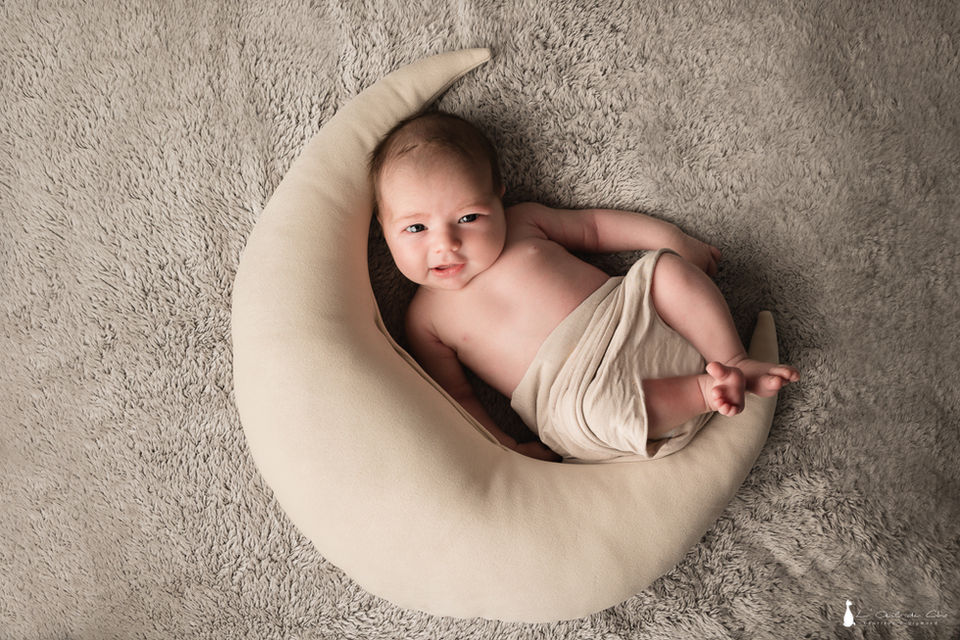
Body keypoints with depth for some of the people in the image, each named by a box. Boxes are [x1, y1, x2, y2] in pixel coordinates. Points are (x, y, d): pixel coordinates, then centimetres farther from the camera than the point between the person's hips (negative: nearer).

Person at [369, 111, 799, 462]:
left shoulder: (521, 221, 11)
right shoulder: (426, 318, 3)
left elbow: (591, 225, 22)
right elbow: (456, 397, 2)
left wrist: (670, 237, 15)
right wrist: (503, 450, -12)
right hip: (573, 386, -4)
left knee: (667, 267, -12)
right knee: (587, 412, -37)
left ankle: (734, 360, -4)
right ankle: (701, 391, -17)